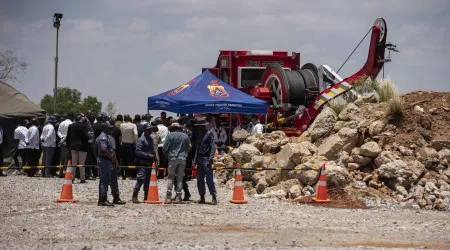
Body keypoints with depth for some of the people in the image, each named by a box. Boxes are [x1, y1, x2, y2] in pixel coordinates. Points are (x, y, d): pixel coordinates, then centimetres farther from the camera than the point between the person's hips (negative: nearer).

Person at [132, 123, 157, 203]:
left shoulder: (152, 140, 17)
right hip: (143, 163, -8)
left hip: (151, 163, 8)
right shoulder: (141, 139, -7)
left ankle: (146, 197, 15)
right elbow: (138, 151, -14)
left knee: (148, 181, 10)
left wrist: (155, 158, 13)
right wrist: (148, 155, -16)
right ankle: (134, 196, -10)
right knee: (141, 179, -13)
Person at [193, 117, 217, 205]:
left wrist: (210, 159, -19)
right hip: (199, 158, 7)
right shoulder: (198, 135, 17)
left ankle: (214, 197, -7)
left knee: (209, 179, -9)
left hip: (206, 159, -7)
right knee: (199, 179, 7)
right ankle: (202, 197, 13)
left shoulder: (209, 134, -3)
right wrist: (195, 159, 12)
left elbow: (213, 147, -10)